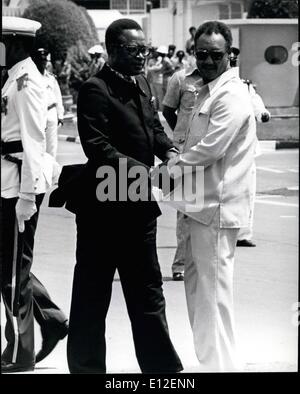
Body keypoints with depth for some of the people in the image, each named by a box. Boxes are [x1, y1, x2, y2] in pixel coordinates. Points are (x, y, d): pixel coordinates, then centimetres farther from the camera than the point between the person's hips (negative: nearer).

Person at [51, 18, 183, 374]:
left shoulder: (141, 85, 9)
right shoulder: (96, 90, -16)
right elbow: (98, 149, -24)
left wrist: (168, 150, 0)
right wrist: (148, 172, -28)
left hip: (139, 207, 8)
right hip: (103, 209, -8)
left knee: (148, 292, 13)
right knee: (93, 295, 5)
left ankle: (162, 367, 20)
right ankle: (87, 365, 16)